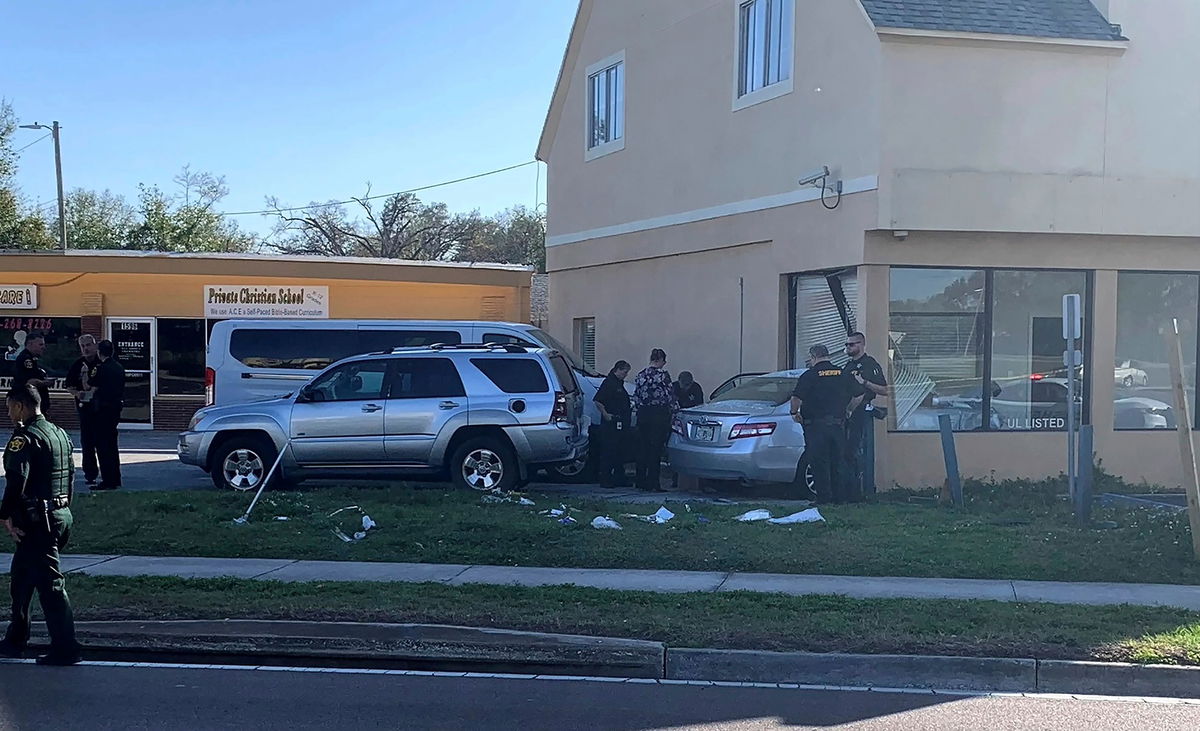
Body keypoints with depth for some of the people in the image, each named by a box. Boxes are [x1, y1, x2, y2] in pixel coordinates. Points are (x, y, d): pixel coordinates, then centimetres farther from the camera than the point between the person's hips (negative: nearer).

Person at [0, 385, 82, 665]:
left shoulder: (25, 438, -14)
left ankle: (65, 650, -5)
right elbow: (70, 474, 18)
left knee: (50, 583, -7)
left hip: (38, 520, -9)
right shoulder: (60, 433, 14)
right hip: (61, 514, 9)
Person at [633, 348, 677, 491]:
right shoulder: (663, 374, -10)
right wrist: (675, 410, 3)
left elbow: (636, 396, 10)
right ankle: (653, 483, -1)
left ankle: (641, 482, 14)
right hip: (659, 414, -5)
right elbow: (670, 395, -8)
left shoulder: (641, 375, 8)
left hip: (642, 413, 6)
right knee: (655, 449, -1)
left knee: (642, 448, 10)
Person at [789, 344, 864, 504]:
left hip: (816, 426, -5)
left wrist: (794, 413, 1)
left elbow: (796, 398, -17)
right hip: (838, 425, 5)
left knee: (820, 465, 1)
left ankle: (824, 499, 0)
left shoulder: (809, 376, -8)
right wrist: (847, 411, 25)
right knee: (837, 464, 14)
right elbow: (859, 395, 13)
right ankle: (840, 498, 16)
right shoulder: (844, 375, 8)